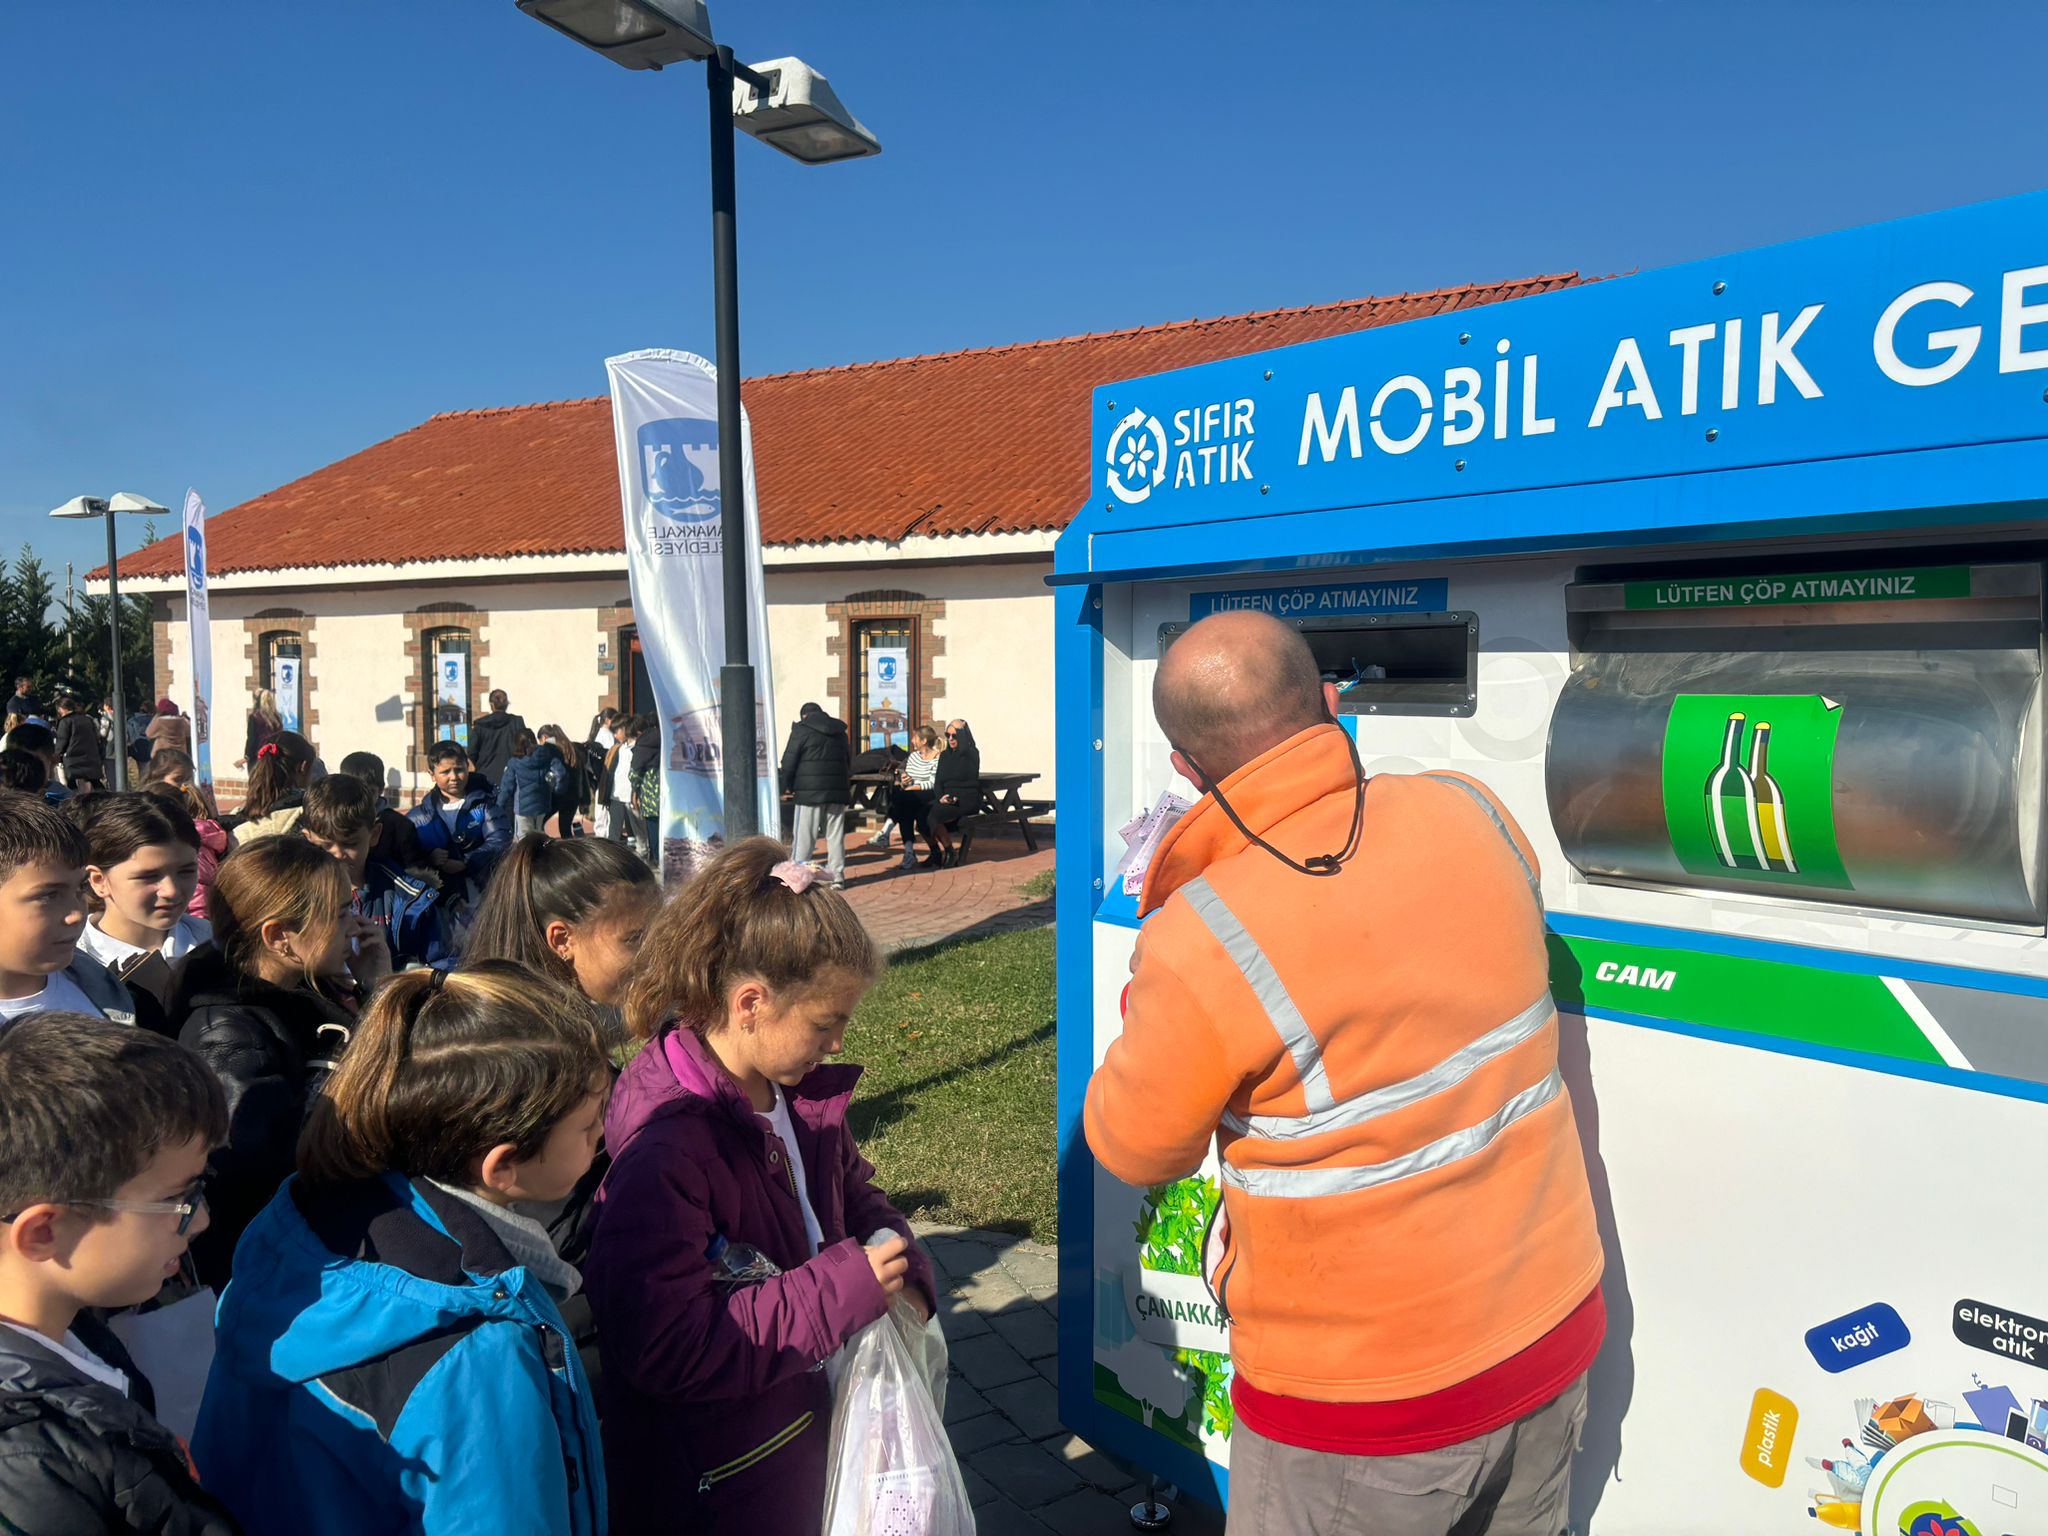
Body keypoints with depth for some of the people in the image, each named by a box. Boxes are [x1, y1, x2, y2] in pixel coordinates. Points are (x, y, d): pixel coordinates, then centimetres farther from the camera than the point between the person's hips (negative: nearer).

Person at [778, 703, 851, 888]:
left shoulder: (801, 730, -1)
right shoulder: (840, 732, 16)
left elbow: (789, 760, -3)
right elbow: (849, 760, 21)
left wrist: (787, 786, 7)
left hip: (810, 790, -5)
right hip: (838, 790, 5)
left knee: (805, 835, -2)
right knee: (835, 835, 6)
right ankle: (837, 876, 5)